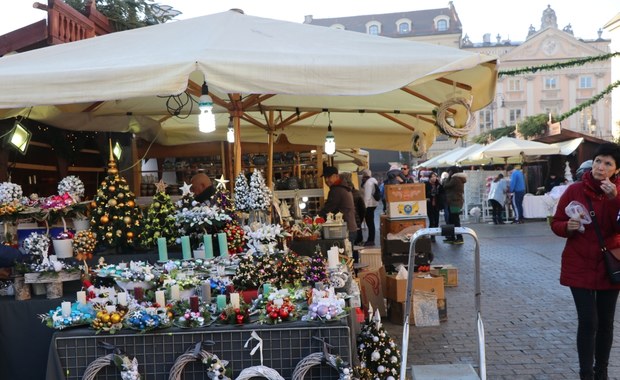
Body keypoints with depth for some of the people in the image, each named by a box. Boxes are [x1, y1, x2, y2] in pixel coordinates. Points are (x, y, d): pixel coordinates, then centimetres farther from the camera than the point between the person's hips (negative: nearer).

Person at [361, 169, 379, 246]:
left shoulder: (368, 182, -16)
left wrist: (364, 207, -19)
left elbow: (367, 195, -20)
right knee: (370, 222, 14)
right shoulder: (373, 180, 14)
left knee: (370, 222, -5)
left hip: (369, 205, -10)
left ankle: (371, 240, -2)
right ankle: (370, 239, 21)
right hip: (373, 203, 10)